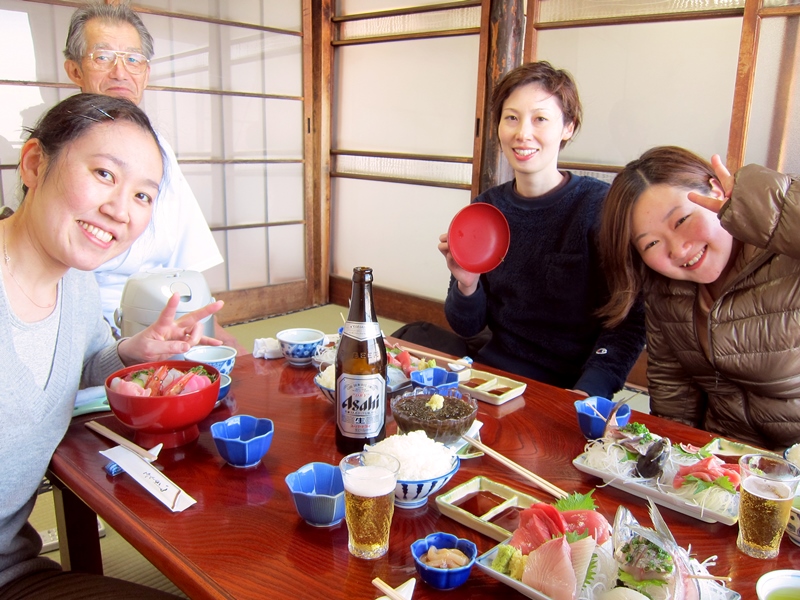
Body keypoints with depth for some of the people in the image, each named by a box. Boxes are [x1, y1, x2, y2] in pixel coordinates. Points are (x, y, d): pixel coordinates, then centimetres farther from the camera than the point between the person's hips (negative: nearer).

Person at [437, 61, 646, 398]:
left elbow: (628, 323, -9)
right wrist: (467, 286, -12)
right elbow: (468, 327, 8)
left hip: (567, 391, -4)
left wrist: (587, 394, -22)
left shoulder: (600, 204, -10)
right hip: (494, 375, 5)